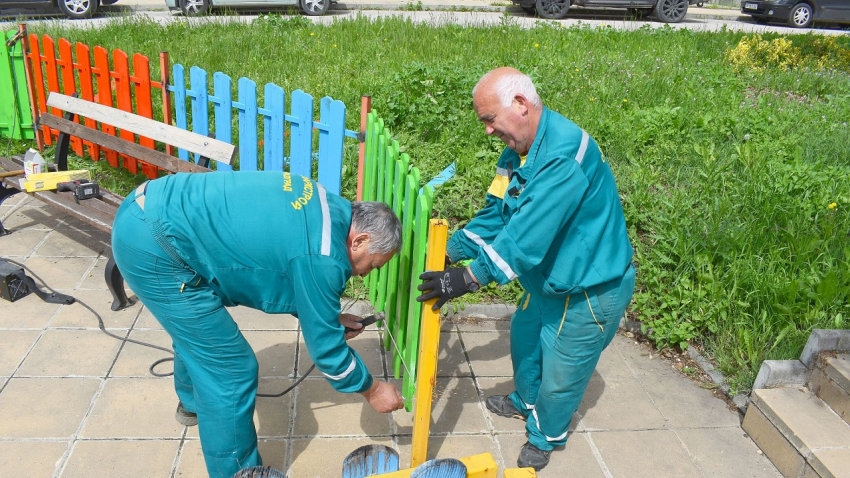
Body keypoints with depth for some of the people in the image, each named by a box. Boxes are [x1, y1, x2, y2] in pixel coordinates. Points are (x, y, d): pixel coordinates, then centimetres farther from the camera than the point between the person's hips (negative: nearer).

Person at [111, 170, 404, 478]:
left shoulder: (322, 207, 5)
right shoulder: (322, 258, -20)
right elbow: (325, 346, -10)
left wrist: (325, 316, 18)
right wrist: (373, 391, 6)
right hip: (151, 248, -10)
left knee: (194, 329, 33)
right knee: (229, 369, -3)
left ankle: (193, 404, 61)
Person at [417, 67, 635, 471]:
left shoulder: (565, 154, -34)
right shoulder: (518, 150, -2)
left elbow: (528, 236, -37)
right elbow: (495, 215, 2)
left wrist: (468, 279, -35)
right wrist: (447, 252, -7)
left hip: (590, 291, -9)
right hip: (549, 278, 9)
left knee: (559, 371, 9)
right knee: (524, 335, 26)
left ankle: (546, 436, 39)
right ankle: (526, 403, 55)